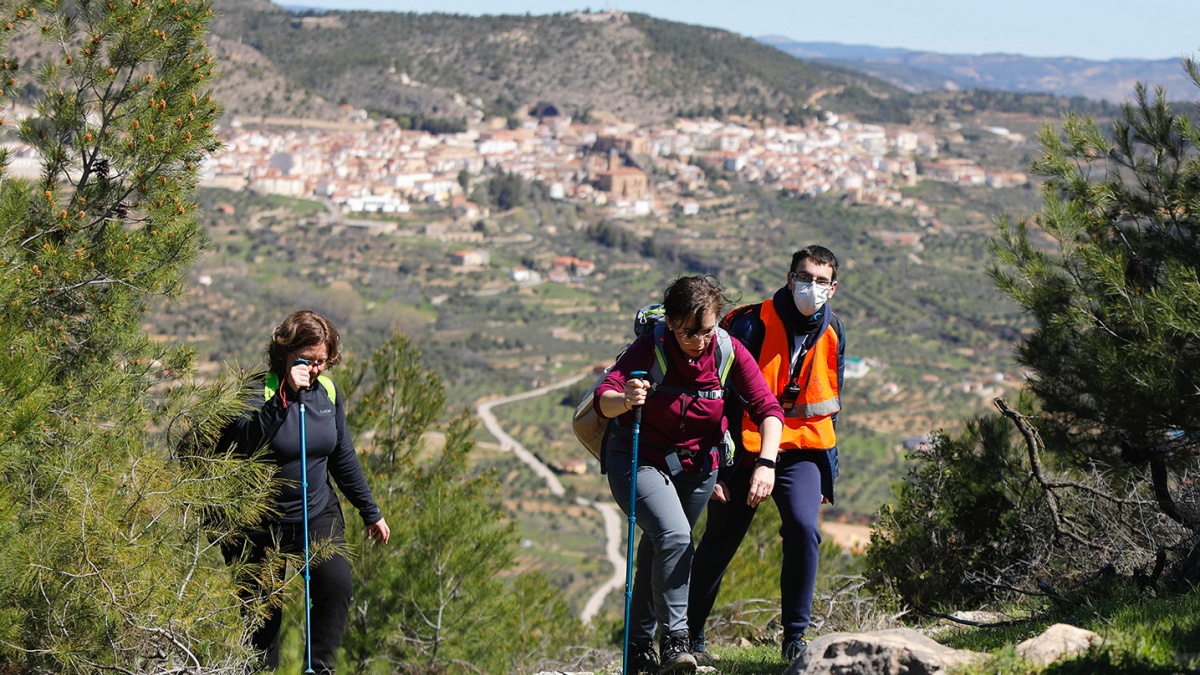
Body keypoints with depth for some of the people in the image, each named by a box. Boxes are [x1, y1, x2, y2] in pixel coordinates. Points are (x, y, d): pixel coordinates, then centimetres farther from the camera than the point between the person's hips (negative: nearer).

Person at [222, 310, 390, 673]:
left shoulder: (327, 391, 3)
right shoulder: (260, 390, -13)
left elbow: (343, 457, 15)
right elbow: (246, 441, -34)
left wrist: (371, 513, 18)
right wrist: (285, 394, -37)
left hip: (319, 514, 4)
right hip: (264, 521, -4)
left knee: (336, 583, -21)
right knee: (263, 611, 4)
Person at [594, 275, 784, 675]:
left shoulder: (729, 353, -15)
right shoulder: (650, 349, -22)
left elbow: (768, 410, -19)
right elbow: (602, 400, -33)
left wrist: (766, 463, -35)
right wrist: (625, 400, -57)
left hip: (697, 468, 4)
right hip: (639, 461, -4)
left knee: (661, 553, 15)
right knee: (673, 536, -27)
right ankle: (674, 639, -24)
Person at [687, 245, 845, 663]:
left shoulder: (831, 334, 4)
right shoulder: (753, 323, -12)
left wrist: (827, 473, 15)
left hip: (801, 452, 3)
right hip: (745, 449, -2)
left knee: (804, 528, -22)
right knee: (718, 545, 7)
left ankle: (795, 637, -11)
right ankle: (690, 635, 27)